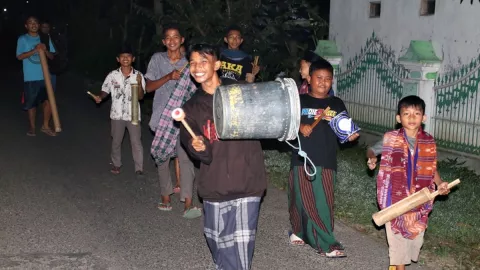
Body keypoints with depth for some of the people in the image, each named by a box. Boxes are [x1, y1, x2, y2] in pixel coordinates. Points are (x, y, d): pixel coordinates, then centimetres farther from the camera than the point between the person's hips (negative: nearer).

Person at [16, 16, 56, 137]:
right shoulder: (22, 39, 0)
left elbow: (52, 56, 8)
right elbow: (19, 56, -10)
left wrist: (45, 51, -14)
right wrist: (34, 50, -20)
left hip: (45, 76, 2)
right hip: (30, 78, -2)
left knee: (48, 101, 0)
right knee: (31, 103, 7)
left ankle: (45, 126, 17)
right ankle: (32, 127, 23)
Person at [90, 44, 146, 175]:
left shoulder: (138, 75, -8)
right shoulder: (112, 75, -6)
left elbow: (140, 97, -10)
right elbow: (105, 90, 4)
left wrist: (139, 84, -26)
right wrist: (100, 97, -16)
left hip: (133, 114, -1)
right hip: (117, 114, 1)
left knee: (136, 142, 2)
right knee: (116, 141, 15)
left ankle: (139, 168, 13)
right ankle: (116, 164, 33)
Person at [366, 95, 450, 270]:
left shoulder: (429, 142, -3)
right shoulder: (390, 139, -10)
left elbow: (431, 168, 7)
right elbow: (372, 149, 5)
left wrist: (440, 183, -10)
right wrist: (372, 158, -17)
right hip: (395, 198, -3)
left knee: (415, 234, 15)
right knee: (397, 235, 6)